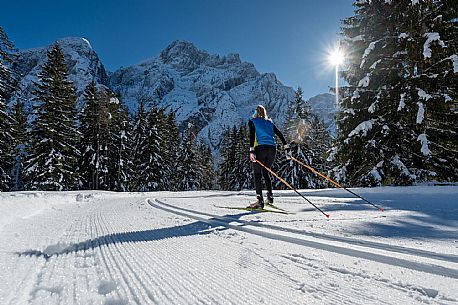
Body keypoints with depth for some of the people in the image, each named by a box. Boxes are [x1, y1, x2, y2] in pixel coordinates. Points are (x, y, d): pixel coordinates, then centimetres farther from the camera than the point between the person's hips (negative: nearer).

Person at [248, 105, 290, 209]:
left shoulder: (252, 121, 10)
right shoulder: (270, 122, 23)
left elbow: (252, 136, -7)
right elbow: (280, 135, 13)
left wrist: (251, 151, -14)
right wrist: (287, 149, 11)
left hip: (260, 148, -5)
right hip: (272, 149, 5)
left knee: (257, 175, 1)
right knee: (265, 172, 21)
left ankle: (260, 200, -8)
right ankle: (270, 196, 15)